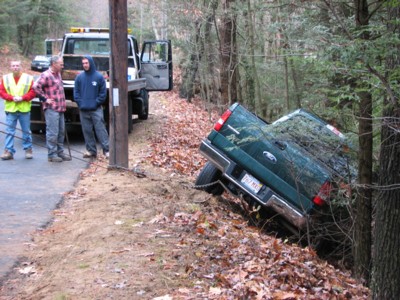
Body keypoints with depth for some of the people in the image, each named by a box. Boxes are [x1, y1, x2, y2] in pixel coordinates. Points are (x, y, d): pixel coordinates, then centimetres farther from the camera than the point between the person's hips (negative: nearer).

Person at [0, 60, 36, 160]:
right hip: (10, 109, 1)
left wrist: (22, 98, -15)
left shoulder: (28, 78, 1)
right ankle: (9, 151, 2)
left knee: (26, 131, 7)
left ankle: (28, 149, 19)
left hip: (24, 109, -1)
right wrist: (12, 98, -13)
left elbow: (33, 92, -2)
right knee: (10, 131, 0)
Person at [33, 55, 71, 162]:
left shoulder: (58, 74, 16)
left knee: (61, 132, 13)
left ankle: (60, 152, 22)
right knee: (52, 132, -6)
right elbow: (36, 86, -21)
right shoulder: (46, 75, -13)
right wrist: (45, 99, -16)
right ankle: (52, 154, 0)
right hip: (51, 109, -9)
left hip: (60, 108, 9)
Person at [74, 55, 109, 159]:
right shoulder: (79, 77, 7)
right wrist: (80, 103, -3)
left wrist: (96, 103, -7)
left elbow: (103, 93, -1)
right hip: (83, 109, 3)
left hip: (96, 109, -3)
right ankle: (91, 150, 15)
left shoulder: (99, 76, -1)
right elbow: (76, 92, 9)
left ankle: (106, 150, -6)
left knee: (100, 129, -8)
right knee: (87, 131, 7)